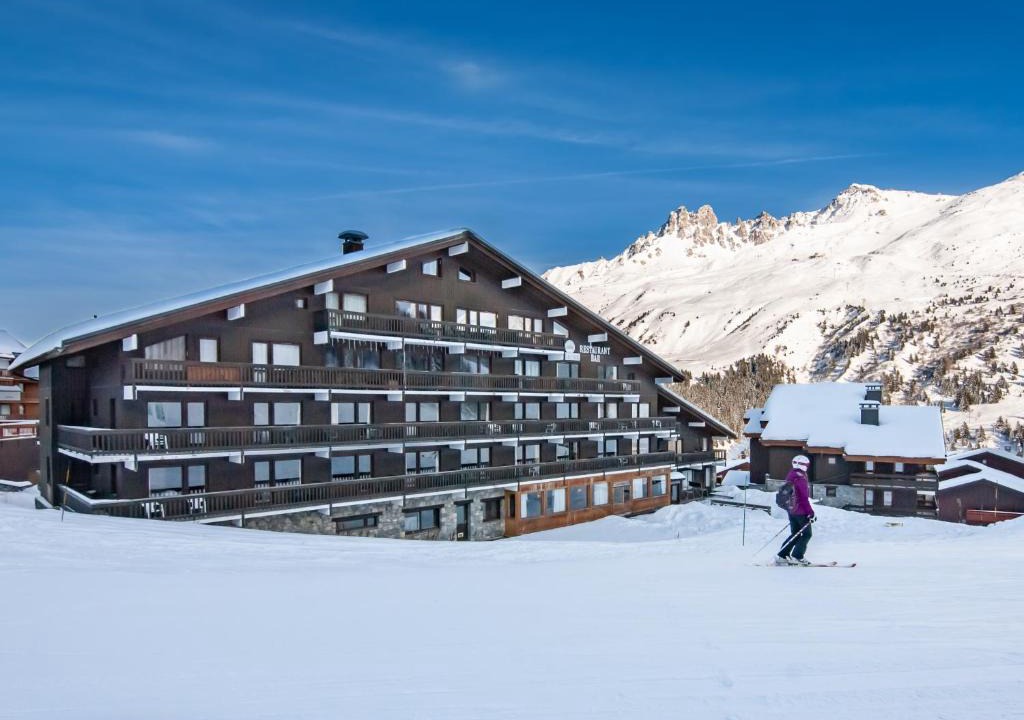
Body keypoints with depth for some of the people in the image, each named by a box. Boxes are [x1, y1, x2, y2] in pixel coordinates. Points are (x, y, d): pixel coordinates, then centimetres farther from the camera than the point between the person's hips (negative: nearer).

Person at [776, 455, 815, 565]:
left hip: (791, 510, 9)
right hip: (801, 511, -9)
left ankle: (782, 556, 10)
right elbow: (804, 498, -20)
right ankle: (797, 557, 1)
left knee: (795, 534, 15)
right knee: (806, 534, 4)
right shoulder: (800, 478, -18)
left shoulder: (790, 477, 10)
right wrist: (811, 513, -15)